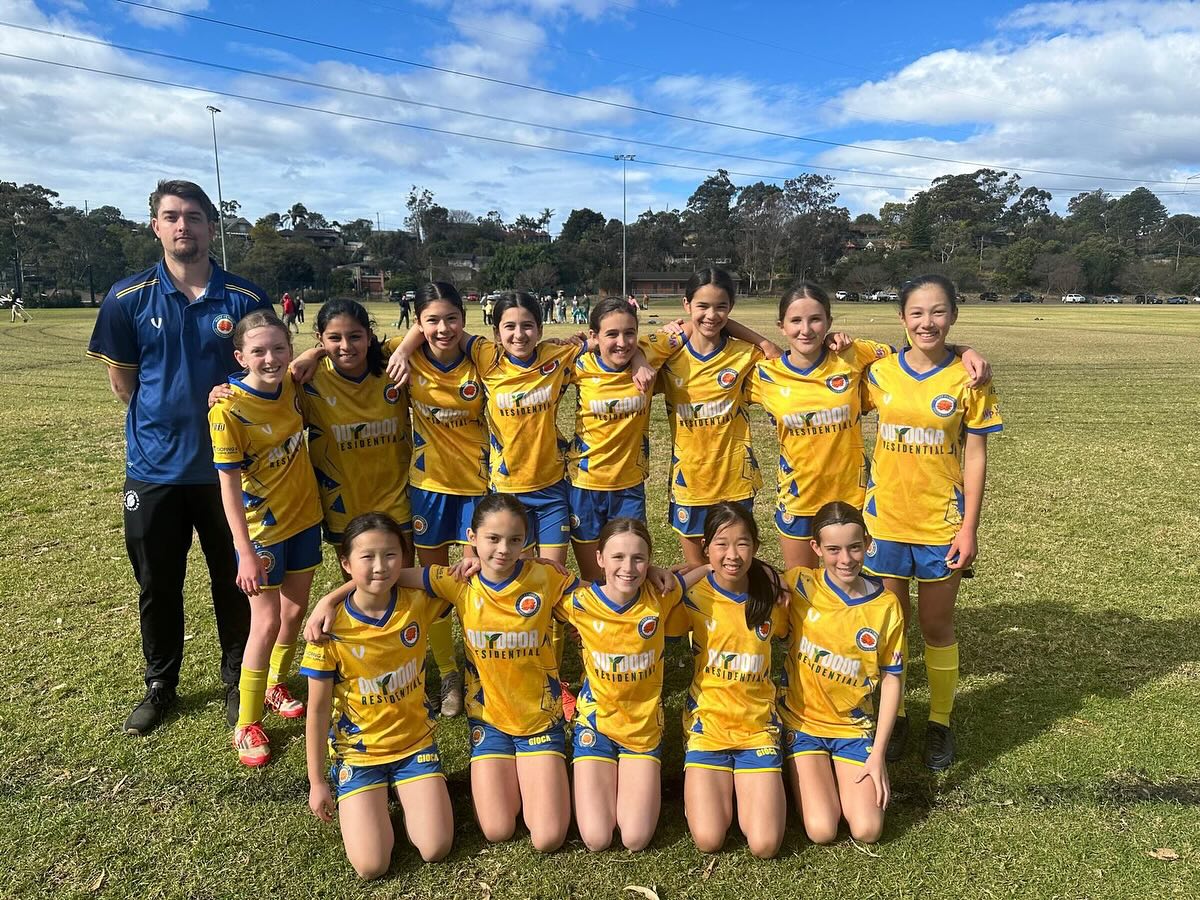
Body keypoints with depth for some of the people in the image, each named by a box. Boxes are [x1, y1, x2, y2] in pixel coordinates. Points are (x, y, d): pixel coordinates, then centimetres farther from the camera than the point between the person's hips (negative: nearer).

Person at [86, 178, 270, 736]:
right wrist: (169, 420, 3)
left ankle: (238, 681, 29)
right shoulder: (129, 298, -2)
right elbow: (121, 379, 6)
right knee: (156, 586, 13)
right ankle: (160, 686, 33)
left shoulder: (245, 299, -4)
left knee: (234, 581, 10)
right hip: (154, 468, 1)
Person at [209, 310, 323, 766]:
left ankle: (276, 685, 42)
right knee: (267, 622, -2)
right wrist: (245, 552, -20)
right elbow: (228, 484, -19)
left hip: (304, 517, 6)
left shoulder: (291, 385, -6)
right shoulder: (229, 408, -22)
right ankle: (246, 724, 15)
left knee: (295, 611, 17)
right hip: (262, 528, -6)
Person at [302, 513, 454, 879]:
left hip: (415, 742, 2)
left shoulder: (418, 603, -14)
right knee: (372, 866, -10)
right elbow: (317, 710, -9)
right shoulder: (331, 628, -19)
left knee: (436, 849, -7)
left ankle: (401, 790, 22)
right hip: (357, 752, -1)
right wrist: (317, 782, -4)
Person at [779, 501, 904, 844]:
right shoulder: (799, 585, -12)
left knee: (866, 830, -10)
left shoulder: (886, 606, -9)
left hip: (853, 726, 2)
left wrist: (878, 754, -5)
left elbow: (891, 679, -3)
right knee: (822, 830, -14)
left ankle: (836, 773, 18)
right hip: (801, 721, -1)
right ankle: (803, 774, 16)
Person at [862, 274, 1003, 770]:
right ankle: (893, 716, 30)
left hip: (941, 525, -1)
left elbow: (976, 457, -4)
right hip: (884, 522, 2)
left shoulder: (967, 379, -5)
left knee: (937, 627, 11)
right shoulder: (880, 372, -1)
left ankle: (940, 722, 29)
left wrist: (969, 527, -7)